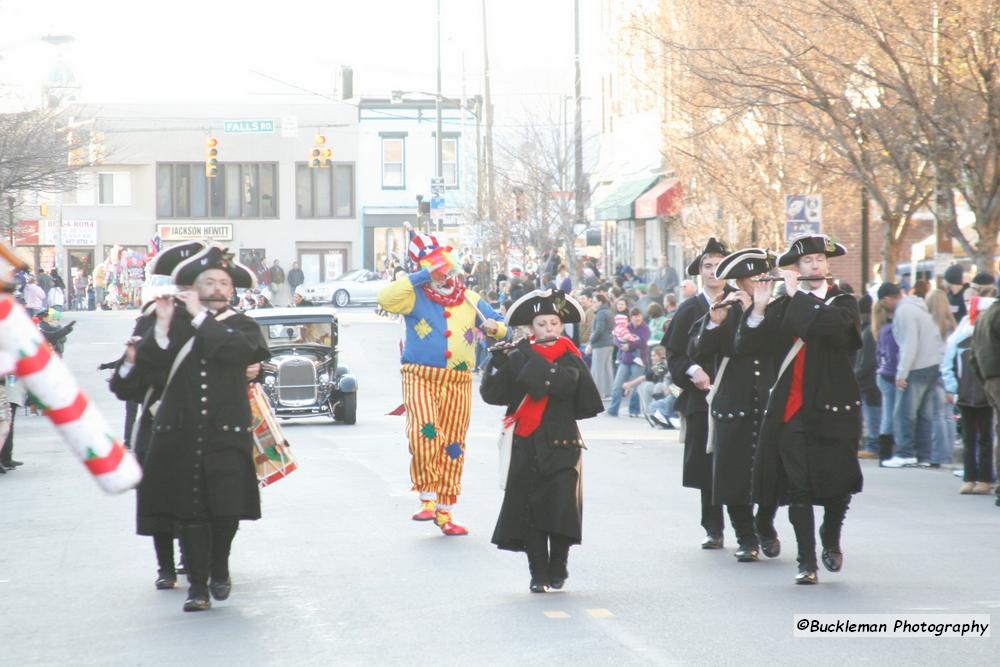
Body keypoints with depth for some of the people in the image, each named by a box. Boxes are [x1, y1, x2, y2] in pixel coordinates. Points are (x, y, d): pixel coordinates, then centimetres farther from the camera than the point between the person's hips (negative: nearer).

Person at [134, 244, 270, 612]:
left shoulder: (241, 326, 7)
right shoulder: (174, 323, 9)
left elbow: (237, 350, -16)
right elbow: (147, 363, -3)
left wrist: (200, 316, -15)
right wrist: (163, 324, -14)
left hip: (226, 433, 0)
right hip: (181, 433, 0)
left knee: (226, 509, 2)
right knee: (190, 511, -3)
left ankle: (219, 570, 25)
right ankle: (197, 584, 1)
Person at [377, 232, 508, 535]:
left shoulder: (470, 300, 14)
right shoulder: (415, 297, 2)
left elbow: (503, 329, 19)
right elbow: (386, 298, -18)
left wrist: (495, 327, -6)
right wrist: (420, 277, -16)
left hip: (458, 381, 4)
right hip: (420, 377, -4)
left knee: (453, 445, 6)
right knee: (424, 432, -26)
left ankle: (444, 512, 15)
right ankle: (428, 499, -19)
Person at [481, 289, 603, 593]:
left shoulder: (570, 360, 1)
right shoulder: (518, 357, 3)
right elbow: (491, 393, -3)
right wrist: (498, 362, -17)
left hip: (561, 443, -1)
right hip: (526, 444, 1)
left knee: (562, 506, -6)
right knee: (531, 508, 1)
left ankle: (557, 568, 12)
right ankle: (538, 573, 10)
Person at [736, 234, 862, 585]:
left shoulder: (842, 303, 4)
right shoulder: (782, 307, 9)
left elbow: (828, 324, -20)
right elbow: (746, 345, 1)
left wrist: (798, 295, -11)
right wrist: (758, 309, -13)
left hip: (832, 408, -1)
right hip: (791, 410, 1)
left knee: (838, 483, -1)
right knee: (798, 488, -1)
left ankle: (831, 537, 29)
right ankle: (807, 562, 4)